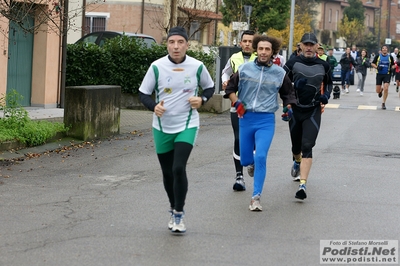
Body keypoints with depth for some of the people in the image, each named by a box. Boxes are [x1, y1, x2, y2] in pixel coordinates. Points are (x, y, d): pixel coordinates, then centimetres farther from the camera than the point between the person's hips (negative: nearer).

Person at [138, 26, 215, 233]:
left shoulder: (197, 67, -6)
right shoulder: (157, 67, -7)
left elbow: (209, 87, 11)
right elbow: (143, 94, 0)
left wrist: (202, 99, -10)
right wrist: (154, 106, -20)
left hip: (187, 126, -2)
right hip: (162, 128, 2)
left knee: (179, 169, -17)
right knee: (168, 173, 10)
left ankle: (179, 214, -3)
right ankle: (173, 209, 33)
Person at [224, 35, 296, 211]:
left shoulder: (279, 73, 2)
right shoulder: (244, 69, 0)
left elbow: (288, 94, 16)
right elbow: (230, 88, 10)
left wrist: (288, 108, -1)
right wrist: (236, 103, -5)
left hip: (266, 121, -2)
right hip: (246, 118, 2)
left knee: (260, 157, -17)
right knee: (245, 160, 9)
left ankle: (256, 198, -10)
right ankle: (253, 162, 49)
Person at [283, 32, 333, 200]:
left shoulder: (323, 65, 0)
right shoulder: (293, 63, -4)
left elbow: (328, 83, 17)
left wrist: (325, 98, 2)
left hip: (313, 111, -1)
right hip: (295, 110, 1)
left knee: (307, 147, -13)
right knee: (296, 146, 15)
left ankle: (302, 185, -19)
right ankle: (297, 162, 53)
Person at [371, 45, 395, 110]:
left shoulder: (390, 57, 3)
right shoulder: (378, 56, 1)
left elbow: (393, 65, 14)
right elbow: (372, 63, 6)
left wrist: (392, 67, -9)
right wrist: (377, 67, -13)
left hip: (387, 75, 0)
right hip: (379, 74, 0)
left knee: (386, 89, -15)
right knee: (378, 91, 2)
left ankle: (383, 103, -1)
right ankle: (381, 90, 42)